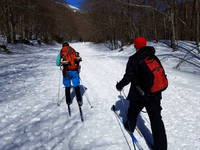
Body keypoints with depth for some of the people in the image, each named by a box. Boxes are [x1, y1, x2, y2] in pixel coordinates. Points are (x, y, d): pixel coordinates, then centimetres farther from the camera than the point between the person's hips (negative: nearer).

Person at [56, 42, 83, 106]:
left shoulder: (61, 52, 9)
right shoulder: (73, 51, 12)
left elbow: (57, 63, 3)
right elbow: (79, 59, 2)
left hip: (66, 71, 0)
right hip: (75, 70, 0)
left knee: (67, 87, 13)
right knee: (76, 86, 8)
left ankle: (68, 101, 16)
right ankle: (79, 101, 5)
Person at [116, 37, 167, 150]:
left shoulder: (134, 59, -12)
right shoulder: (154, 58, 6)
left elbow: (129, 77, -13)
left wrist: (120, 85, 4)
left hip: (140, 94, -4)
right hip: (155, 94, 4)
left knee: (133, 111, 24)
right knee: (156, 119, 7)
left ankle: (130, 127, 50)